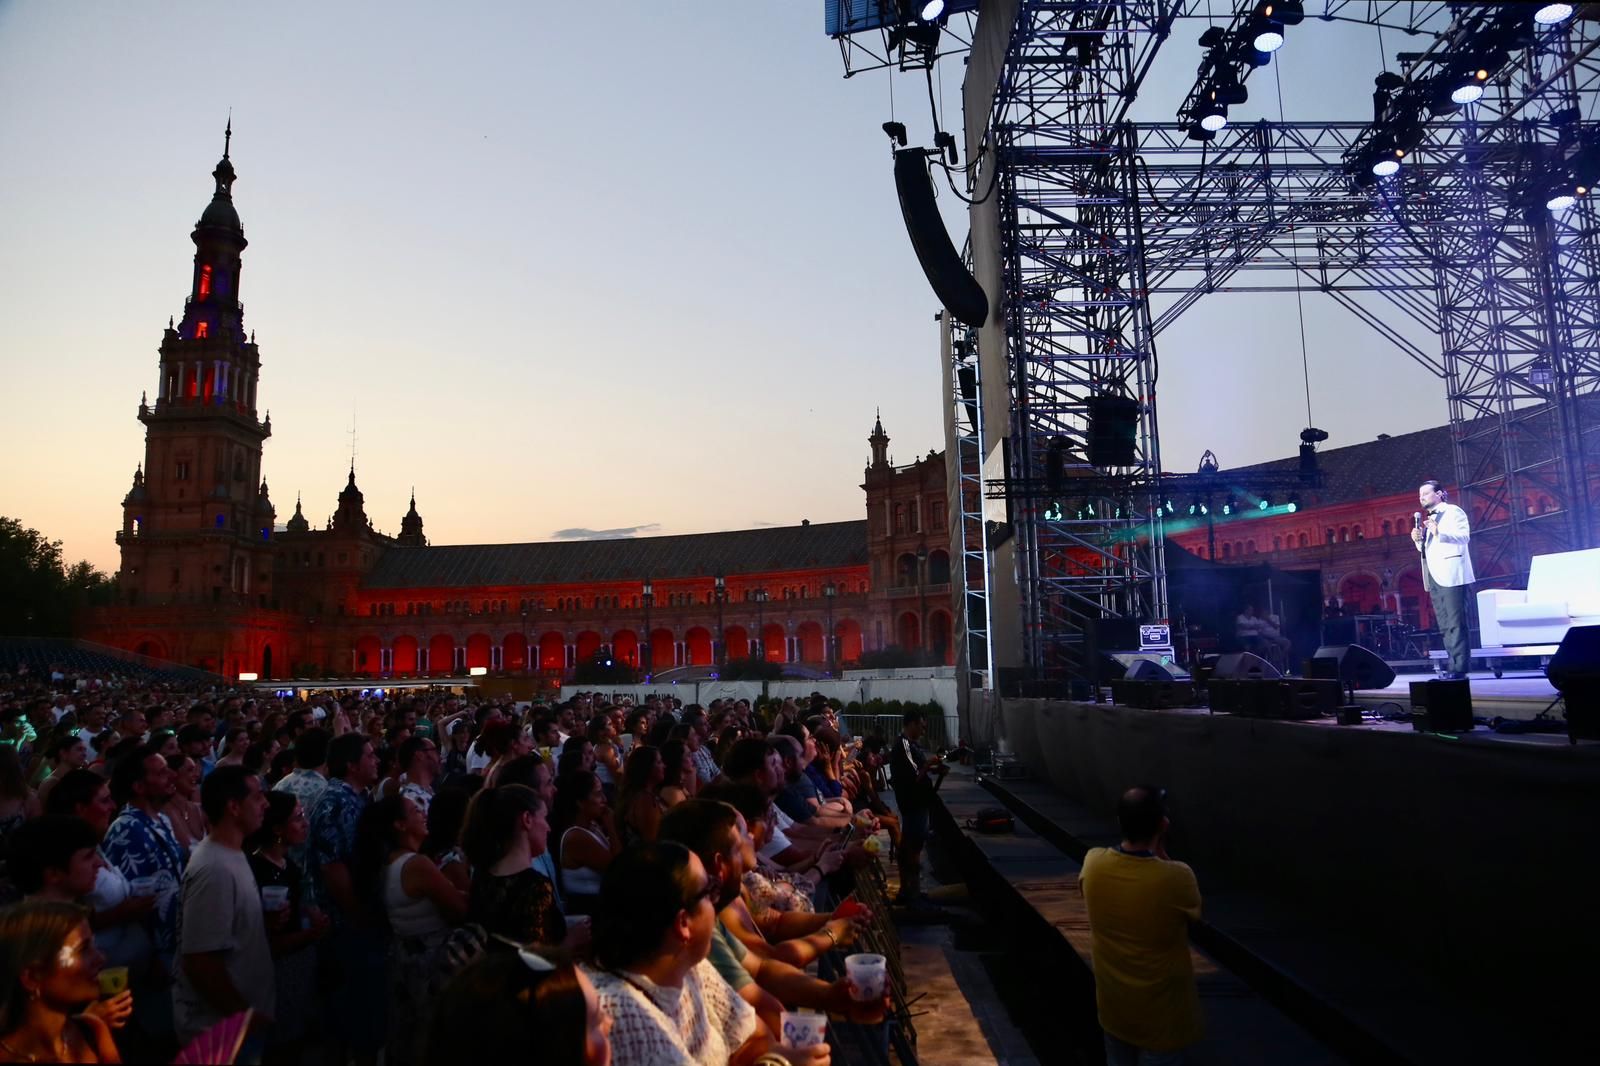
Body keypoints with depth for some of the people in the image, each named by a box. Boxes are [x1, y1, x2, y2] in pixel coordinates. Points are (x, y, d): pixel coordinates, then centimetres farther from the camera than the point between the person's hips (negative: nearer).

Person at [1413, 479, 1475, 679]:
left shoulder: (1453, 511, 1)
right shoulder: (1430, 518, 23)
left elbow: (1464, 537, -13)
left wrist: (1439, 533, -26)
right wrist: (1419, 540, 5)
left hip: (1451, 575, -8)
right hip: (1434, 577, 8)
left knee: (1455, 624, -10)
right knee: (1445, 626, 6)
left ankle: (1459, 667, -11)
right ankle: (1453, 665, 8)